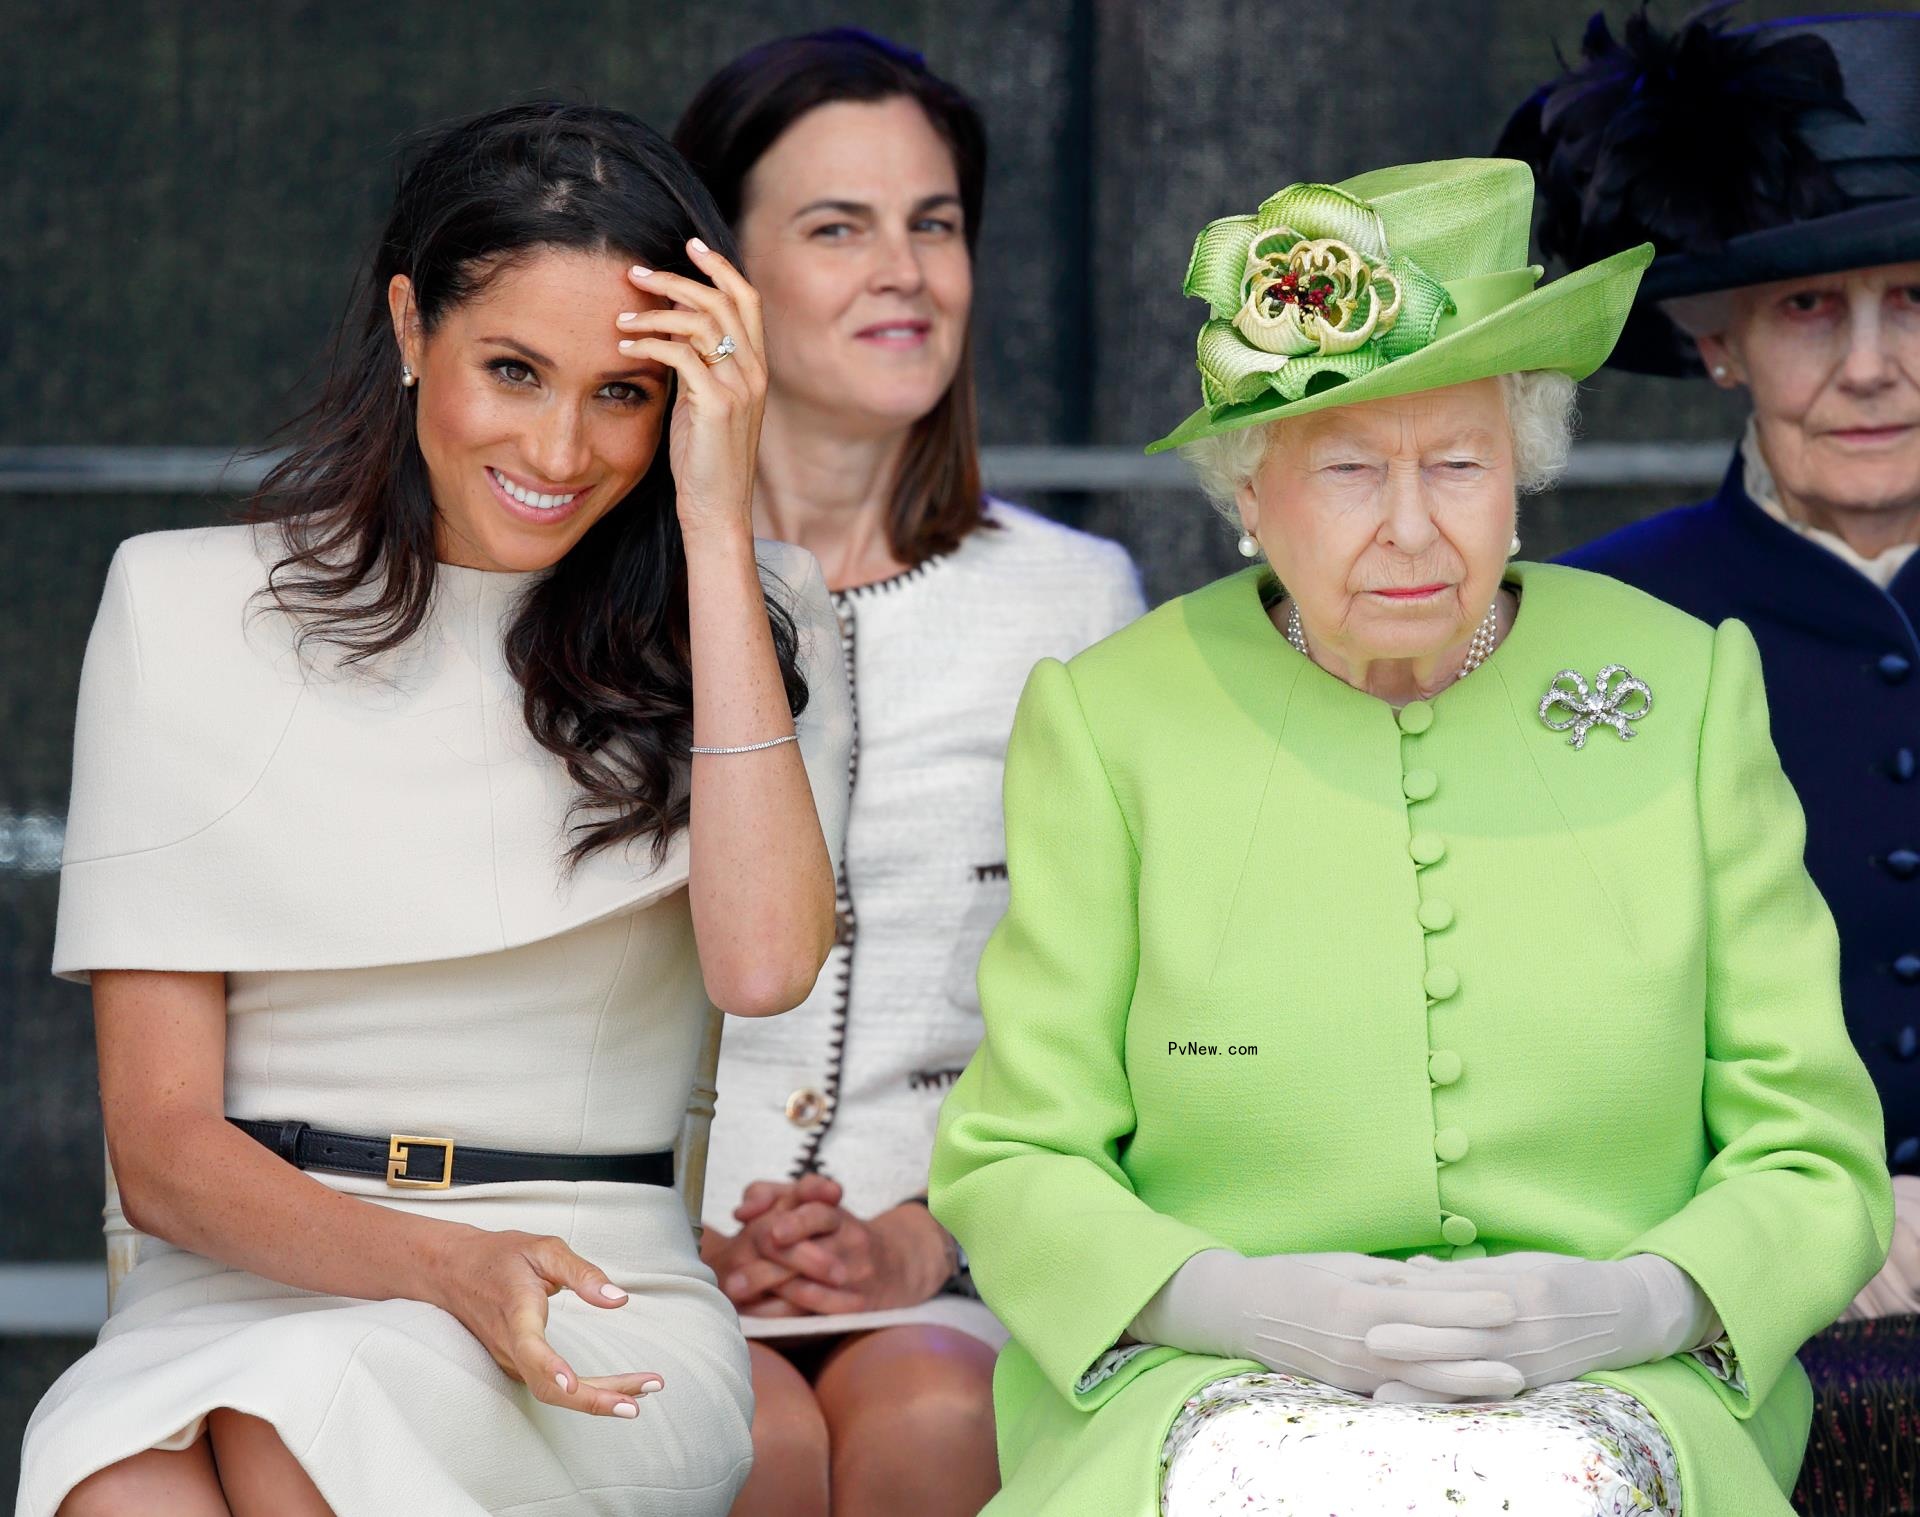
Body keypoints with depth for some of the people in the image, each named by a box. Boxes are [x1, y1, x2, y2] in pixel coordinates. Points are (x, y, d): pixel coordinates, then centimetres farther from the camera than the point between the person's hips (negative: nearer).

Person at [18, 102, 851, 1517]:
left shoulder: (753, 615, 10)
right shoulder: (188, 606, 8)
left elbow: (761, 963, -13)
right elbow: (162, 1144, 2)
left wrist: (717, 525, -9)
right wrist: (446, 1268, -18)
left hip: (608, 1318, 0)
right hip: (245, 1284, 1)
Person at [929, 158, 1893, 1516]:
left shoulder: (1685, 689, 6)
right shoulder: (1111, 720, 3)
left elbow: (1814, 1166, 8)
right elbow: (1011, 1166, 6)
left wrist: (1635, 1303, -13)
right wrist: (1240, 1304, -13)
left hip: (1612, 1401, 1)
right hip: (1205, 1392, 0)